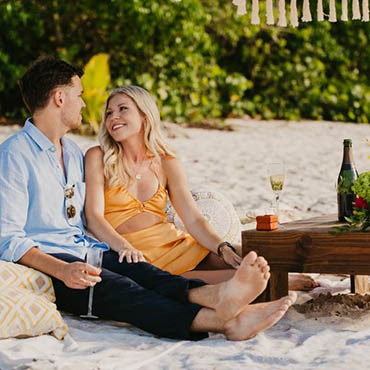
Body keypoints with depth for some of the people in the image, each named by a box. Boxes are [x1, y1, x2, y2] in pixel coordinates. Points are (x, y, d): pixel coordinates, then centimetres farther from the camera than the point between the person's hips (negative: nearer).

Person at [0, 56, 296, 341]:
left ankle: (215, 296, -57)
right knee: (116, 287, -33)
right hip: (44, 264, -7)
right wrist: (62, 270, -28)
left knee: (140, 271, -26)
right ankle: (224, 322, -55)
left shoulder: (73, 151, 24)